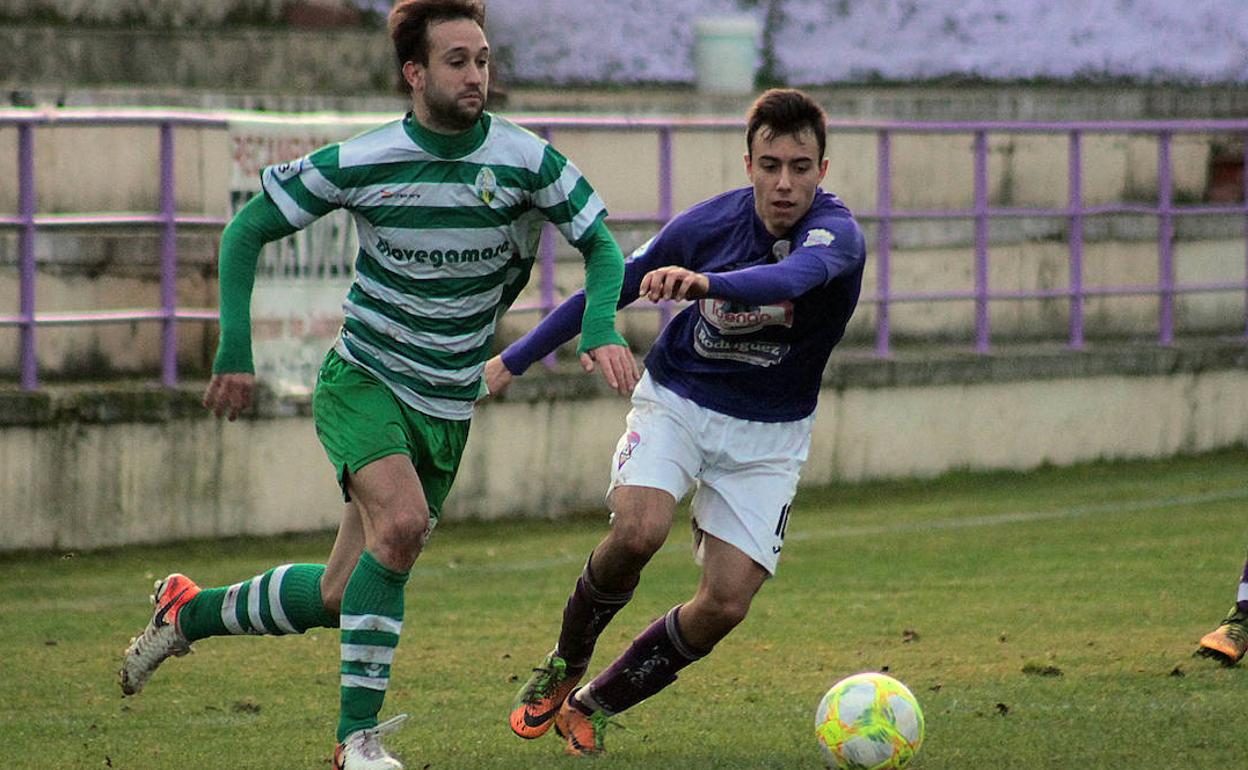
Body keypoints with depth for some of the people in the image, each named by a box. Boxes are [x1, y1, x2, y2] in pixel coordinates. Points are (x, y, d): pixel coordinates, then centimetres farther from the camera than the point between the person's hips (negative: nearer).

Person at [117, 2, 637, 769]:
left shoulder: (525, 159, -10)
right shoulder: (359, 163, -13)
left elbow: (601, 244, -1)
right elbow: (247, 230, -3)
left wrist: (602, 328, -19)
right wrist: (235, 351, -9)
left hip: (447, 409, 3)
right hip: (363, 381, -3)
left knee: (342, 598, 5)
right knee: (403, 519, -31)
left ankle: (190, 612, 32)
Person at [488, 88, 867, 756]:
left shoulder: (837, 233, -22)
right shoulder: (710, 223, -13)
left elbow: (792, 277, -47)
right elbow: (613, 287, 3)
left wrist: (707, 284, -66)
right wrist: (515, 359, 8)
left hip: (768, 432, 0)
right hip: (677, 401, 0)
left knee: (726, 604, -10)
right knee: (638, 530, -28)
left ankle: (592, 706, 13)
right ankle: (563, 668, 0)